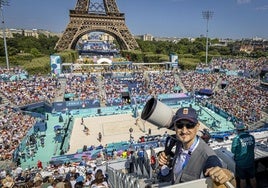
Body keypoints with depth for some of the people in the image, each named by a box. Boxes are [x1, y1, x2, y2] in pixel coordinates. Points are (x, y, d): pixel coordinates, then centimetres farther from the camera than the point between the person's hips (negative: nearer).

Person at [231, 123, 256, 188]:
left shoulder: (236, 139, -19)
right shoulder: (251, 137, -7)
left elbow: (233, 151, -9)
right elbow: (253, 147, 7)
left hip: (241, 163, -4)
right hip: (250, 162, 4)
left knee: (242, 179, 12)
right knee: (252, 177, 22)